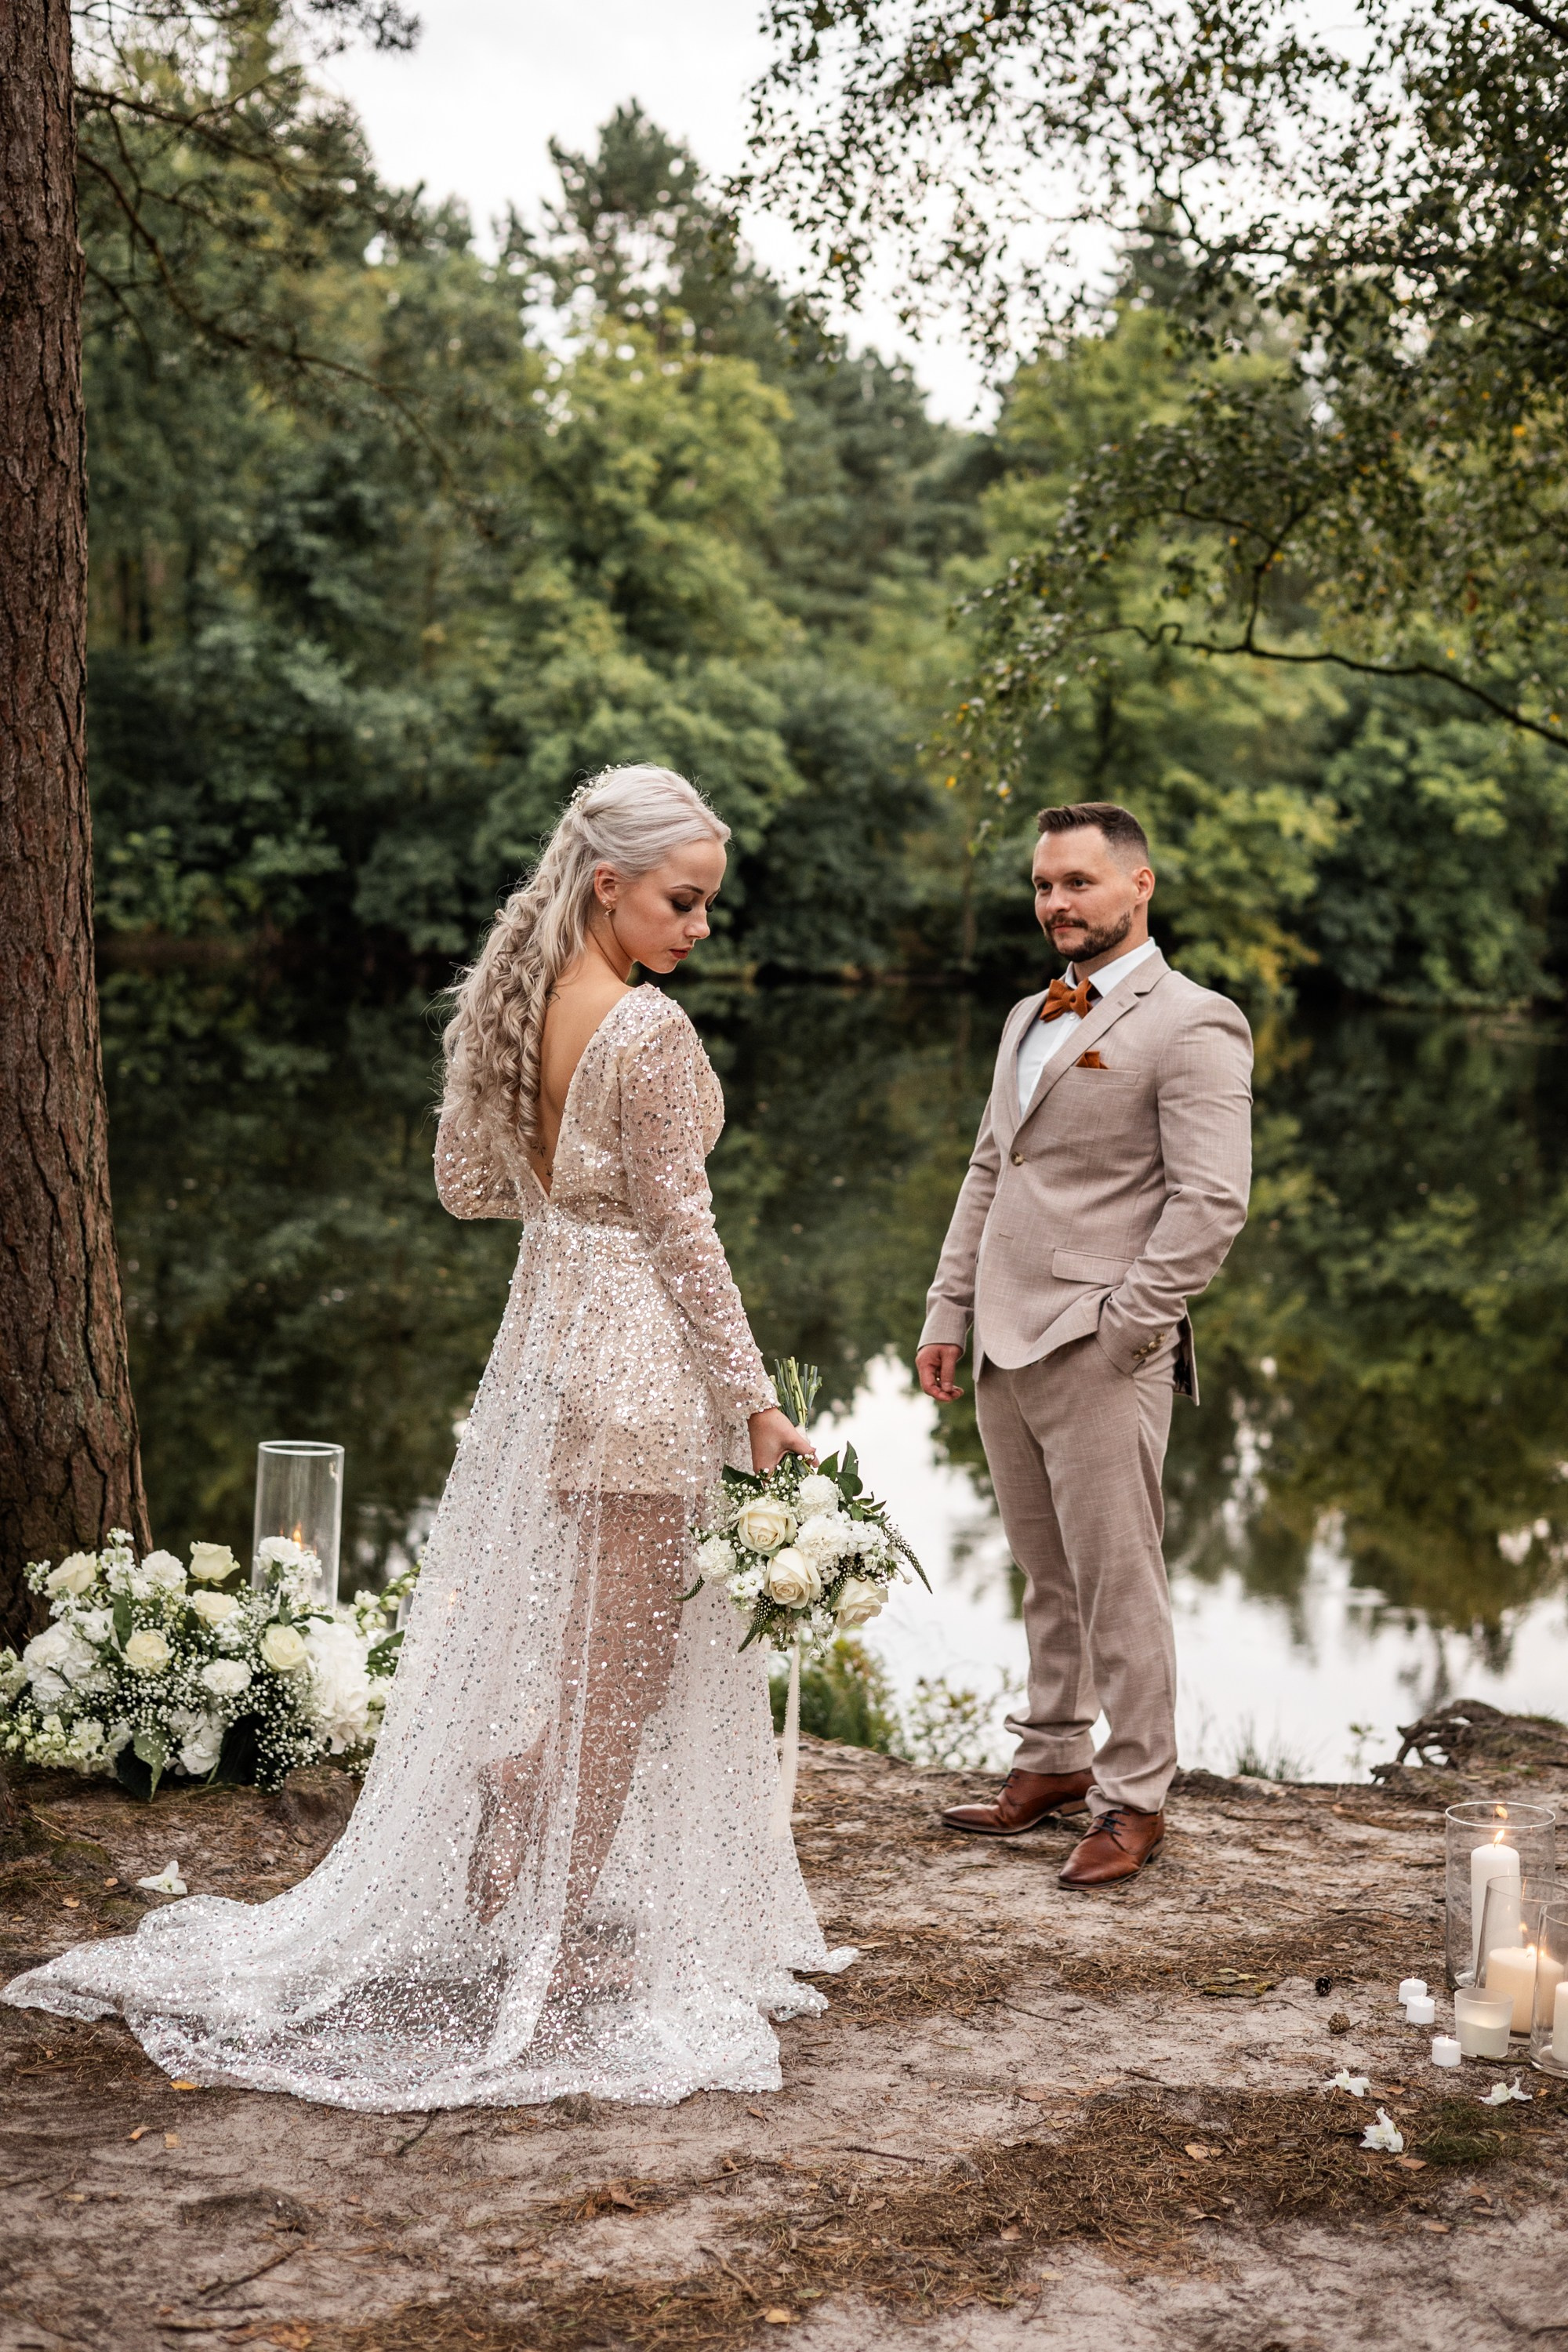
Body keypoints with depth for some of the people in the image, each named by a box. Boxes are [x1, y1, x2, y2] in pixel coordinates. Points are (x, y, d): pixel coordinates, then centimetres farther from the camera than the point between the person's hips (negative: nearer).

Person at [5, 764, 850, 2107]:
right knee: (624, 1659, 4)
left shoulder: (513, 1003, 5)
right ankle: (553, 1939, 13)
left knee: (551, 1640, 21)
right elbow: (680, 1231, -18)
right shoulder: (650, 1030, -20)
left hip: (545, 1325, 8)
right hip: (637, 1349, -8)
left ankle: (509, 1885, 27)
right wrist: (753, 1396, -12)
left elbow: (468, 1183, 13)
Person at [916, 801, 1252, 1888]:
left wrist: (1123, 1326, -17)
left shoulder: (1192, 1026, -9)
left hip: (1101, 1356, -7)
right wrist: (947, 1311, 14)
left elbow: (1212, 1203, -16)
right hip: (1006, 1350, 8)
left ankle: (1134, 1800, 11)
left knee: (1119, 1584, 0)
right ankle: (1055, 1764, 27)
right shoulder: (1030, 1019, 19)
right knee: (1048, 1579, 16)